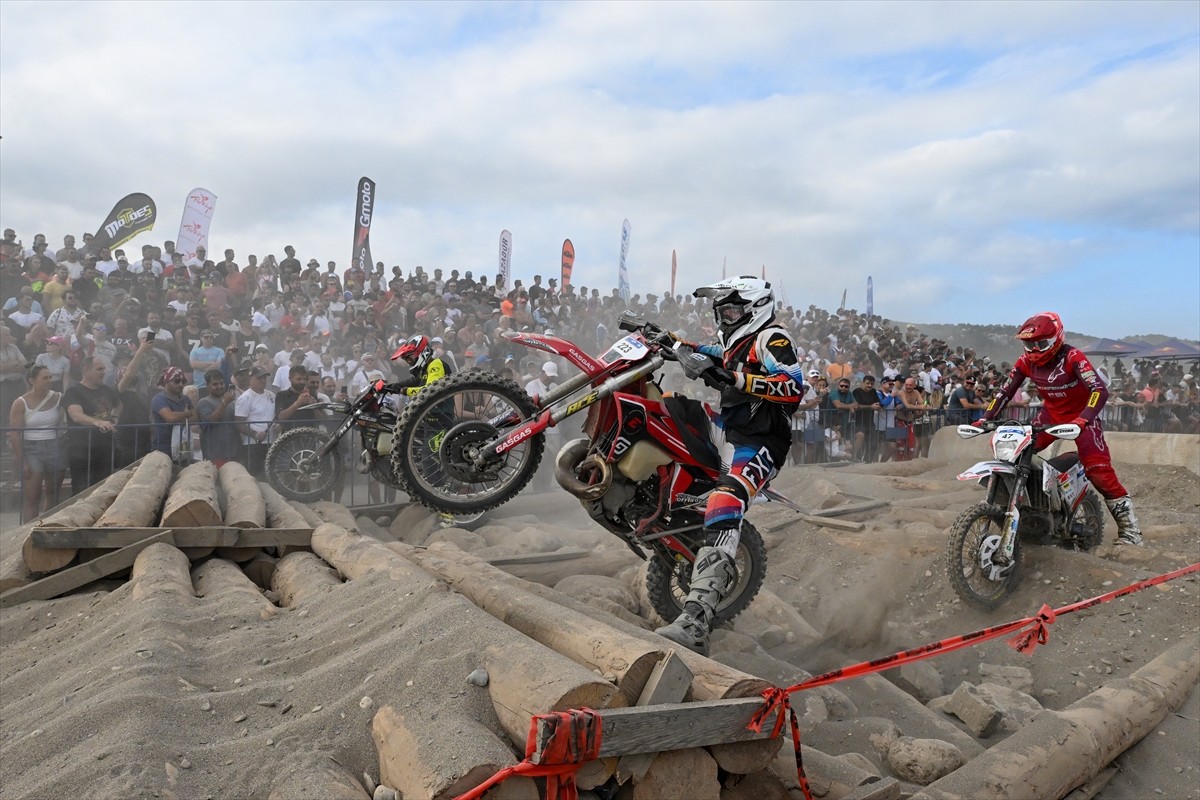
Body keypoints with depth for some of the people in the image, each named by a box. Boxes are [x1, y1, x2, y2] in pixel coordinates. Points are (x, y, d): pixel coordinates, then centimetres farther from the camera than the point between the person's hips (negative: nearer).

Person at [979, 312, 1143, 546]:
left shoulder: (1073, 357, -24)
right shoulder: (1026, 362, -8)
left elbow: (1100, 390, -35)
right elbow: (1005, 392, -3)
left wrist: (1082, 420, -49)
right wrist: (985, 419, -15)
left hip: (1081, 415, -6)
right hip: (1050, 413, 6)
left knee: (1098, 470, -18)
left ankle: (1129, 528, -9)